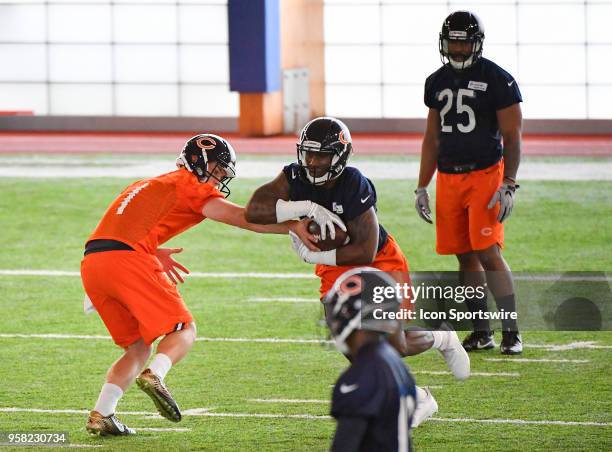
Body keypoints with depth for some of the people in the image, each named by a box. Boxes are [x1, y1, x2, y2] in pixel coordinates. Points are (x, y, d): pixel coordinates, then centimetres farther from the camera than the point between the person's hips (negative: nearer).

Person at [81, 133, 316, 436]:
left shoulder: (150, 185, 32)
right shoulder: (191, 185, 9)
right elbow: (239, 217, -2)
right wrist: (293, 227, -5)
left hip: (90, 263, 7)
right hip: (127, 260, -7)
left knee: (138, 348, 16)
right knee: (184, 330, 3)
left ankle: (101, 415, 1)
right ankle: (155, 375, -24)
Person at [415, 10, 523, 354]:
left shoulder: (498, 80, -6)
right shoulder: (438, 82, 12)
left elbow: (512, 137, -6)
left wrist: (509, 185, -14)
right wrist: (422, 187, 15)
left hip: (485, 175, -6)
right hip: (448, 178, 6)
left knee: (488, 254, -14)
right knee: (466, 258, 6)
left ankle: (511, 332, -9)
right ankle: (482, 332, 12)